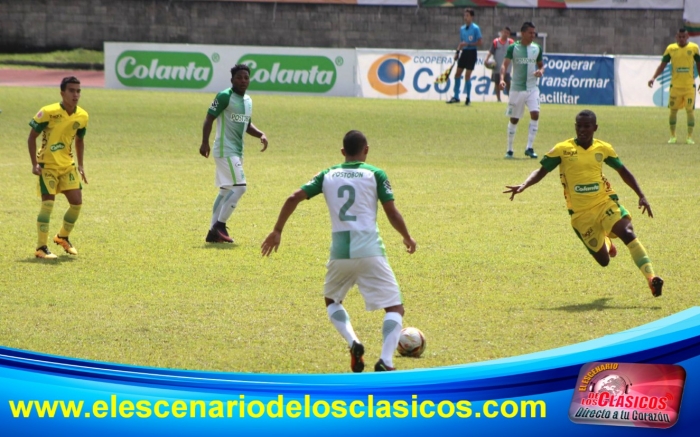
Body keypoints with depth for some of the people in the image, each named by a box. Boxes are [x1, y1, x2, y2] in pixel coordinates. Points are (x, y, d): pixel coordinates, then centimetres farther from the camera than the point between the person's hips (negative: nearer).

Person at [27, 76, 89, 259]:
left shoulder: (82, 116, -2)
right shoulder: (48, 112, -18)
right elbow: (32, 136, -9)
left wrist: (80, 165, 9)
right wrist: (34, 164, -16)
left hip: (68, 165, 5)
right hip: (47, 165, -5)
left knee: (77, 203, 1)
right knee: (48, 204, -13)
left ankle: (63, 237, 26)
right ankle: (41, 248, -4)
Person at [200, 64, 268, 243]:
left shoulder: (248, 101, 14)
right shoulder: (225, 97, -11)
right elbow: (209, 118, -13)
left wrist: (261, 134, 6)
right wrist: (205, 142, -23)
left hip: (237, 152, 9)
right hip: (225, 150, -9)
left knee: (226, 190, 10)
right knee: (239, 186, -17)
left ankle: (214, 232, 14)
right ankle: (219, 225, -11)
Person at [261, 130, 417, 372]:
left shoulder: (328, 175, 11)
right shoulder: (375, 174, 3)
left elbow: (293, 198, 4)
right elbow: (392, 213, -1)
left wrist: (277, 231, 14)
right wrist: (407, 237, 17)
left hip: (339, 252, 3)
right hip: (370, 250, -3)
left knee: (332, 300, 28)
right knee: (395, 308, 5)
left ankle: (353, 342, 1)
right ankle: (385, 361, -18)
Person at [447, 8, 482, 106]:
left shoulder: (475, 28, -9)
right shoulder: (462, 28, 10)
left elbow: (479, 42, -12)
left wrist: (468, 44, -21)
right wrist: (457, 51, 8)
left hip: (471, 53, -7)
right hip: (464, 52, 7)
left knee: (467, 76, -6)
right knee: (457, 74, 6)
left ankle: (468, 98, 5)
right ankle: (456, 97, 13)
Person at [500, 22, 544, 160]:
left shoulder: (537, 48, 5)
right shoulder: (513, 48, -5)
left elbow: (541, 65, 16)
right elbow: (505, 64, -13)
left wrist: (541, 71, -8)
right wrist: (502, 79, -30)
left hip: (532, 88, 2)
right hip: (516, 88, -2)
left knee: (535, 114, -17)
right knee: (514, 119, 6)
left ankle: (529, 148, -10)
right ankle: (509, 149, 20)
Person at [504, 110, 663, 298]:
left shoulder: (603, 149, 3)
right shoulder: (562, 150, -3)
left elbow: (623, 171, 15)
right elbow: (541, 171, -1)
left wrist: (641, 196, 8)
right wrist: (523, 186, -20)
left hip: (605, 203, 1)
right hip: (580, 213, -1)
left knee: (628, 233, -26)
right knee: (603, 260, 1)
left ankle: (651, 278, -27)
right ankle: (606, 244, 40)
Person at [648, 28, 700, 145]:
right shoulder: (671, 48, 3)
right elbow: (663, 65, 6)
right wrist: (653, 77, -6)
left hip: (689, 85, -1)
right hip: (675, 86, 1)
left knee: (690, 111, -2)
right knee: (673, 110, 3)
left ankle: (690, 137, 6)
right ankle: (672, 136, 16)